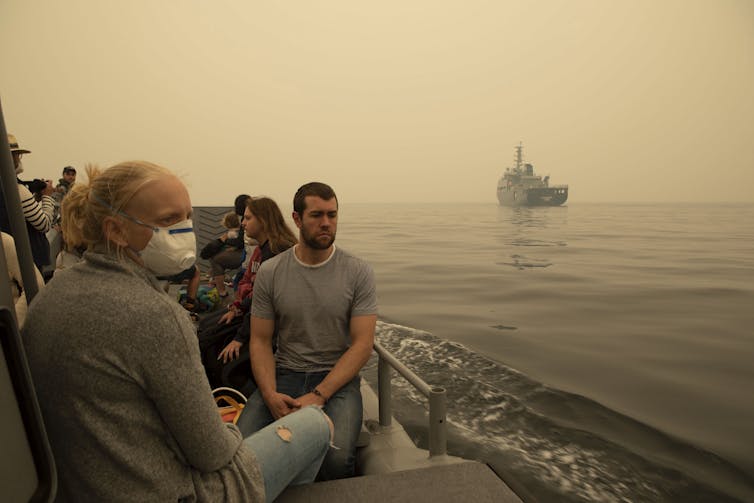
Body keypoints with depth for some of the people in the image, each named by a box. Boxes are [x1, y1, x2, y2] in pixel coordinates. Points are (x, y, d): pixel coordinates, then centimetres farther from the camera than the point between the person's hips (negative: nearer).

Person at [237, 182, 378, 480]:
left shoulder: (358, 273, -5)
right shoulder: (269, 273, 1)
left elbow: (362, 343, -8)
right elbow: (260, 341, 3)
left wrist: (318, 395, -17)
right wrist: (271, 394, -14)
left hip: (337, 377, -1)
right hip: (284, 374, 2)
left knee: (337, 458, -27)